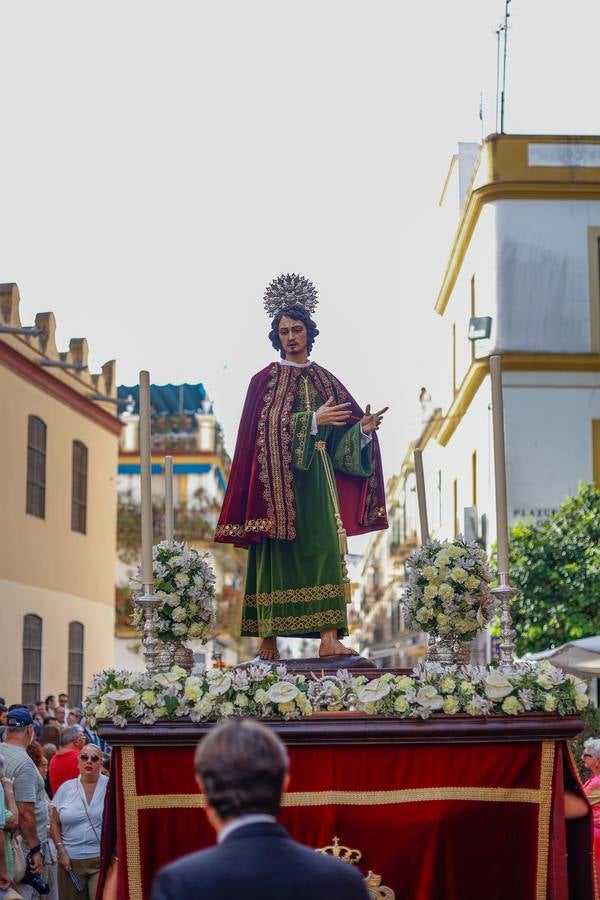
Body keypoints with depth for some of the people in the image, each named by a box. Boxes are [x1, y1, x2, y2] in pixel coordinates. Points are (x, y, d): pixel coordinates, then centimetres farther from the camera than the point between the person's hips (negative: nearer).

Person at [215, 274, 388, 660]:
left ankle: (329, 637, -14)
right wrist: (313, 419, -18)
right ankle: (268, 639, 0)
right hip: (278, 480, -3)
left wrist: (365, 427, -12)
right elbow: (266, 429, -10)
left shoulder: (323, 379, 16)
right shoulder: (265, 381, 4)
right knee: (276, 555, -5)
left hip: (317, 479, 3)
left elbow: (343, 429, 9)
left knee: (325, 549, -8)